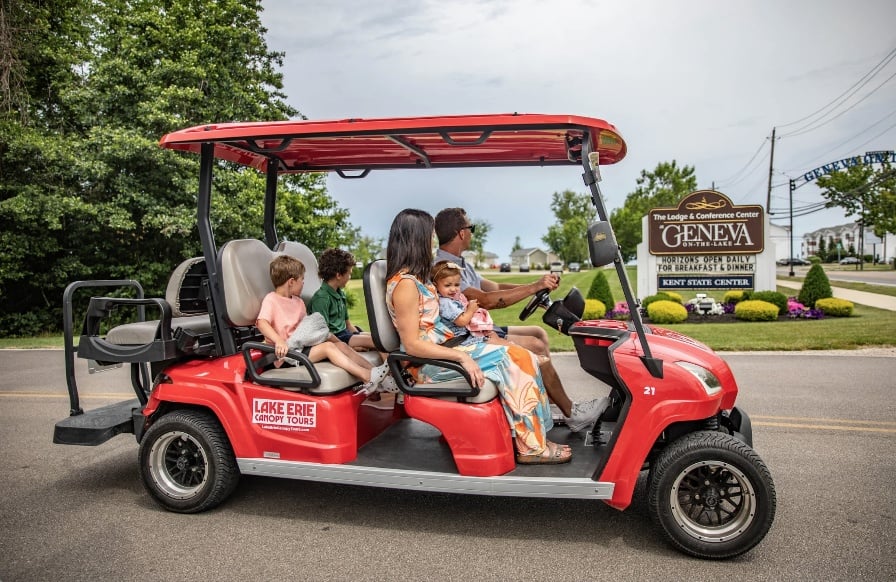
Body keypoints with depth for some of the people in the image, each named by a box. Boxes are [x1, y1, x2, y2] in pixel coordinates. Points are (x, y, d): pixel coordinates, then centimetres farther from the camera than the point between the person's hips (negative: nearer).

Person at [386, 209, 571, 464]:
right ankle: (531, 447, -9)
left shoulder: (414, 278, 13)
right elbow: (412, 344, -20)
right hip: (428, 364, -9)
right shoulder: (405, 284, -17)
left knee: (518, 357, -5)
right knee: (510, 361, -17)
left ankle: (536, 438, -5)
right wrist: (461, 356, -23)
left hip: (442, 349, 9)